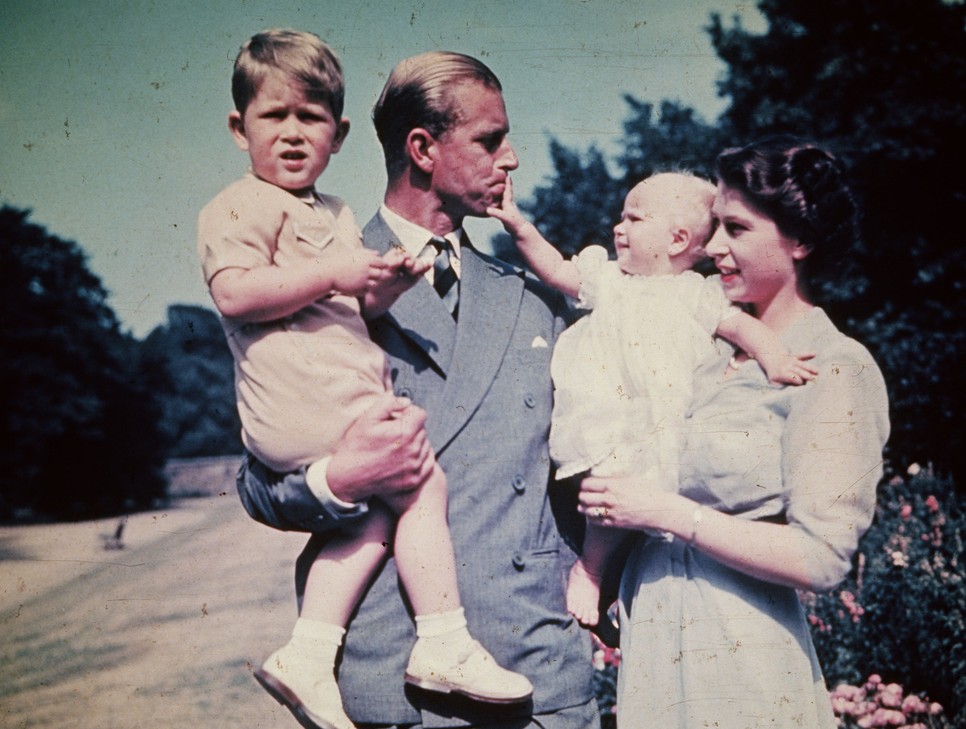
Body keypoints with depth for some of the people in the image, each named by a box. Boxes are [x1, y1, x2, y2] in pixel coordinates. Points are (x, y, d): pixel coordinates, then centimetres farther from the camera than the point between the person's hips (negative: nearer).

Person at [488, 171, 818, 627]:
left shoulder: (698, 294, 11)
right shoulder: (608, 279, 18)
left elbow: (741, 325, 3)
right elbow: (556, 270, 18)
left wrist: (774, 359, -14)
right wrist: (518, 226, 8)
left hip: (665, 435, 0)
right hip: (605, 426, 0)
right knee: (624, 480, -22)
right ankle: (590, 568, 0)